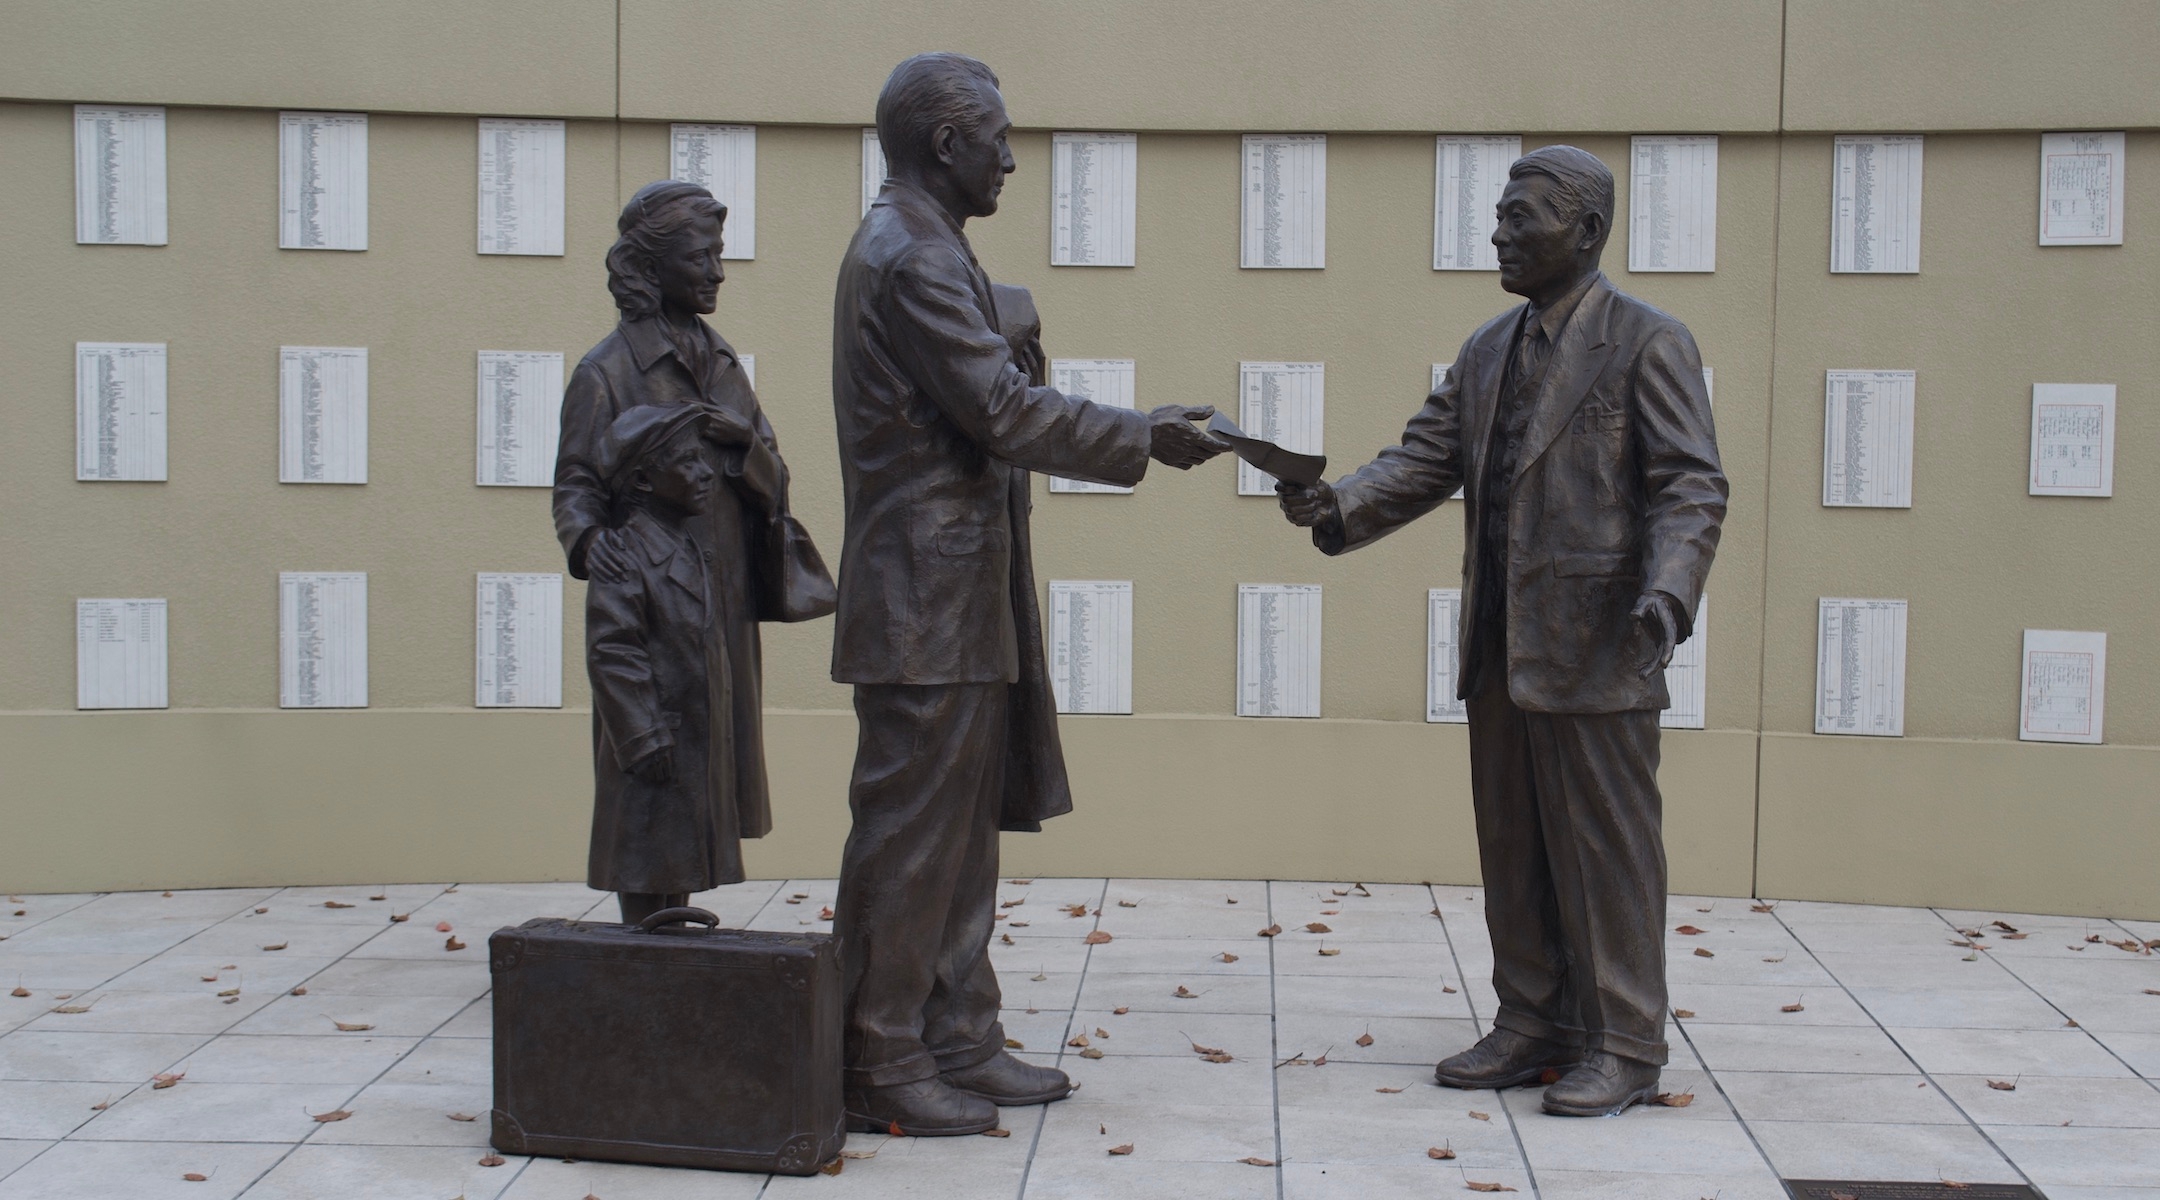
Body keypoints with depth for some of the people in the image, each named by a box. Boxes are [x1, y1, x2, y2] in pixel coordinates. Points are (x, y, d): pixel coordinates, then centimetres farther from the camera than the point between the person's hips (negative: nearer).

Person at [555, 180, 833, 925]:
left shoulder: (722, 365, 14)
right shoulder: (608, 372, -6)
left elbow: (774, 481, 8)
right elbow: (575, 482, -10)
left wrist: (745, 440, -13)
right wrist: (590, 541, -30)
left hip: (724, 604, 7)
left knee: (704, 771, 10)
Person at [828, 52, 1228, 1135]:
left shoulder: (912, 249, 18)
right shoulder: (912, 256, -15)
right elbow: (1003, 413, -19)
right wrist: (1145, 438, -11)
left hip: (956, 604, 11)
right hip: (929, 607, -11)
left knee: (963, 833, 14)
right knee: (911, 839, -4)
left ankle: (959, 1043, 23)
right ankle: (878, 1070, 5)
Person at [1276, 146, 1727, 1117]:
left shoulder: (1647, 344, -6)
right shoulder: (1489, 351, 16)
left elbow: (1691, 487, -12)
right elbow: (1426, 459, 10)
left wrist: (1669, 592, -28)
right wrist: (1339, 506, -8)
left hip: (1595, 652, -7)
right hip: (1501, 652, 7)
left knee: (1605, 850, 0)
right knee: (1512, 850, 12)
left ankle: (1623, 1046, 11)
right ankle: (1533, 1027, 24)